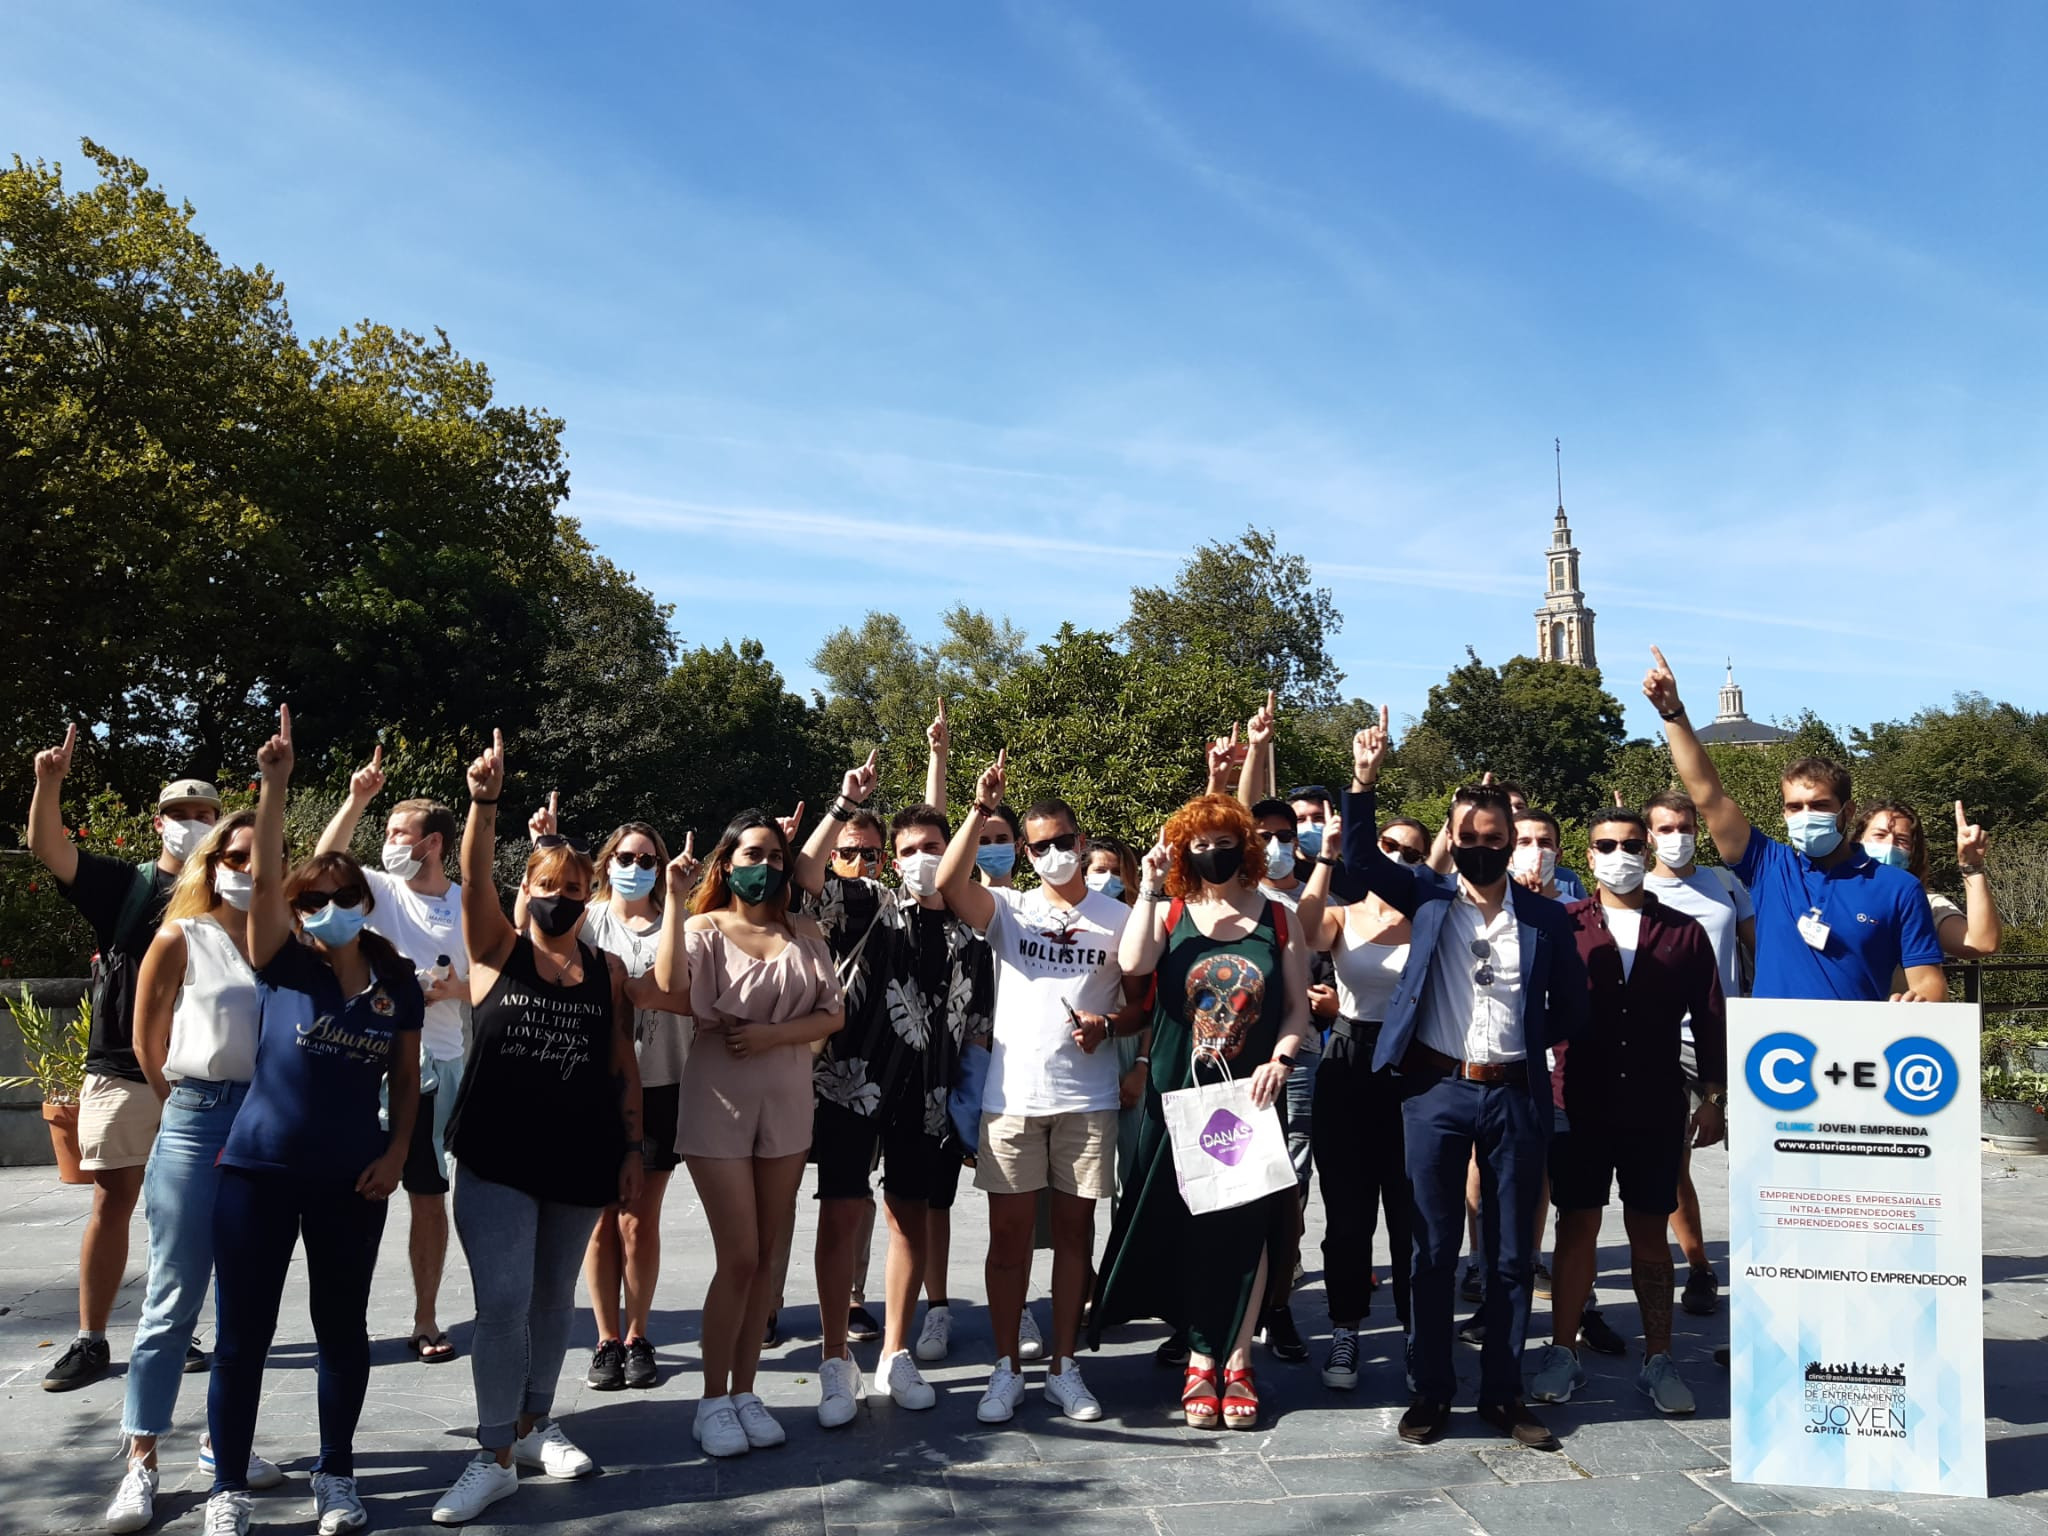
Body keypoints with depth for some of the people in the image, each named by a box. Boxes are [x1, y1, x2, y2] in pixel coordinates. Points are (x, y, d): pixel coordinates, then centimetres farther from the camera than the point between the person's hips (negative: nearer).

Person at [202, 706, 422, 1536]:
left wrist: (395, 1151, -3)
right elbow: (262, 878, -18)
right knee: (243, 1333, 4)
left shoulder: (397, 982, 3)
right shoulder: (283, 964, -3)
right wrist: (274, 784, -28)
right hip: (259, 1168, -2)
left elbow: (406, 1078, 10)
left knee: (342, 1328, 11)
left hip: (350, 1180, 2)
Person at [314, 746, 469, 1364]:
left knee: (429, 1195, 8)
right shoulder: (380, 890, 2)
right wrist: (356, 799, -26)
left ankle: (425, 1320, 19)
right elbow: (325, 859, -17)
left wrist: (454, 991, -13)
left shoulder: (469, 906, 3)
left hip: (437, 1066, 1)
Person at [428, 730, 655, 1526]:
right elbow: (474, 880, -19)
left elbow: (623, 1067, 7)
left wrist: (633, 1150, 2)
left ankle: (536, 1425, 32)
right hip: (496, 1158, -2)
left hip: (580, 1160, 3)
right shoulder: (496, 949, 0)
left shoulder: (607, 970, 5)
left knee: (553, 1301, 14)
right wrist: (484, 803, -33)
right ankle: (495, 1458, 6)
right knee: (501, 1302, -6)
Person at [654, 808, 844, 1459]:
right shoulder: (705, 929, -2)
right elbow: (671, 992, -22)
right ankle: (713, 1401, 12)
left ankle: (745, 1391, 21)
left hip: (787, 1103, 4)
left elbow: (833, 1014, 2)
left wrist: (773, 1034, -13)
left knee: (766, 1255, 8)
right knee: (739, 1257, -4)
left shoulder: (804, 934, 7)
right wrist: (674, 903, -23)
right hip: (719, 1104, -3)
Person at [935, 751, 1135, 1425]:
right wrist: (981, 807, -24)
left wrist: (1108, 1026, -11)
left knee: (1075, 1231, 9)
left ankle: (1064, 1368, 22)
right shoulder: (1009, 909, 3)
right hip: (1012, 1096, 0)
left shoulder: (1118, 918, 6)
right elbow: (948, 882, -16)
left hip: (1088, 1099, 1)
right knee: (1009, 1233, 4)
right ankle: (1006, 1371, 16)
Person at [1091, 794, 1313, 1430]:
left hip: (1252, 1098, 0)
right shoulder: (1169, 916, 4)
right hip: (1179, 1096, 0)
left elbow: (1298, 1007, 6)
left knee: (1247, 1225, 4)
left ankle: (1236, 1360, 17)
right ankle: (1200, 1359, 18)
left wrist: (1281, 1058, -11)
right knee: (1189, 1225, 5)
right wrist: (1149, 888, -13)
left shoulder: (1277, 918, 5)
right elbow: (1131, 964, -16)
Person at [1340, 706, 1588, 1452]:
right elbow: (1362, 857, -7)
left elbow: (1571, 1010, 10)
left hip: (1516, 1096, 1)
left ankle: (1503, 1391, 22)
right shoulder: (1428, 899, 3)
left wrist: (1525, 1040, 0)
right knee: (1433, 1249, 6)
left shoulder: (1545, 917, 3)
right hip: (1436, 1091, -1)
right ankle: (1431, 1391, 18)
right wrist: (1363, 783, -19)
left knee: (1511, 1252, 9)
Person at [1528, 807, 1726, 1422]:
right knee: (1576, 1226, 6)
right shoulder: (1563, 925, 1)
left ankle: (1657, 1361, 20)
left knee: (1650, 1232, 9)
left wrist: (1713, 1096, 3)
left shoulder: (1683, 933, 5)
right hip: (1579, 1105, -1)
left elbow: (1709, 1018, 6)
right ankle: (1562, 1354, 16)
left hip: (1657, 1109, 1)